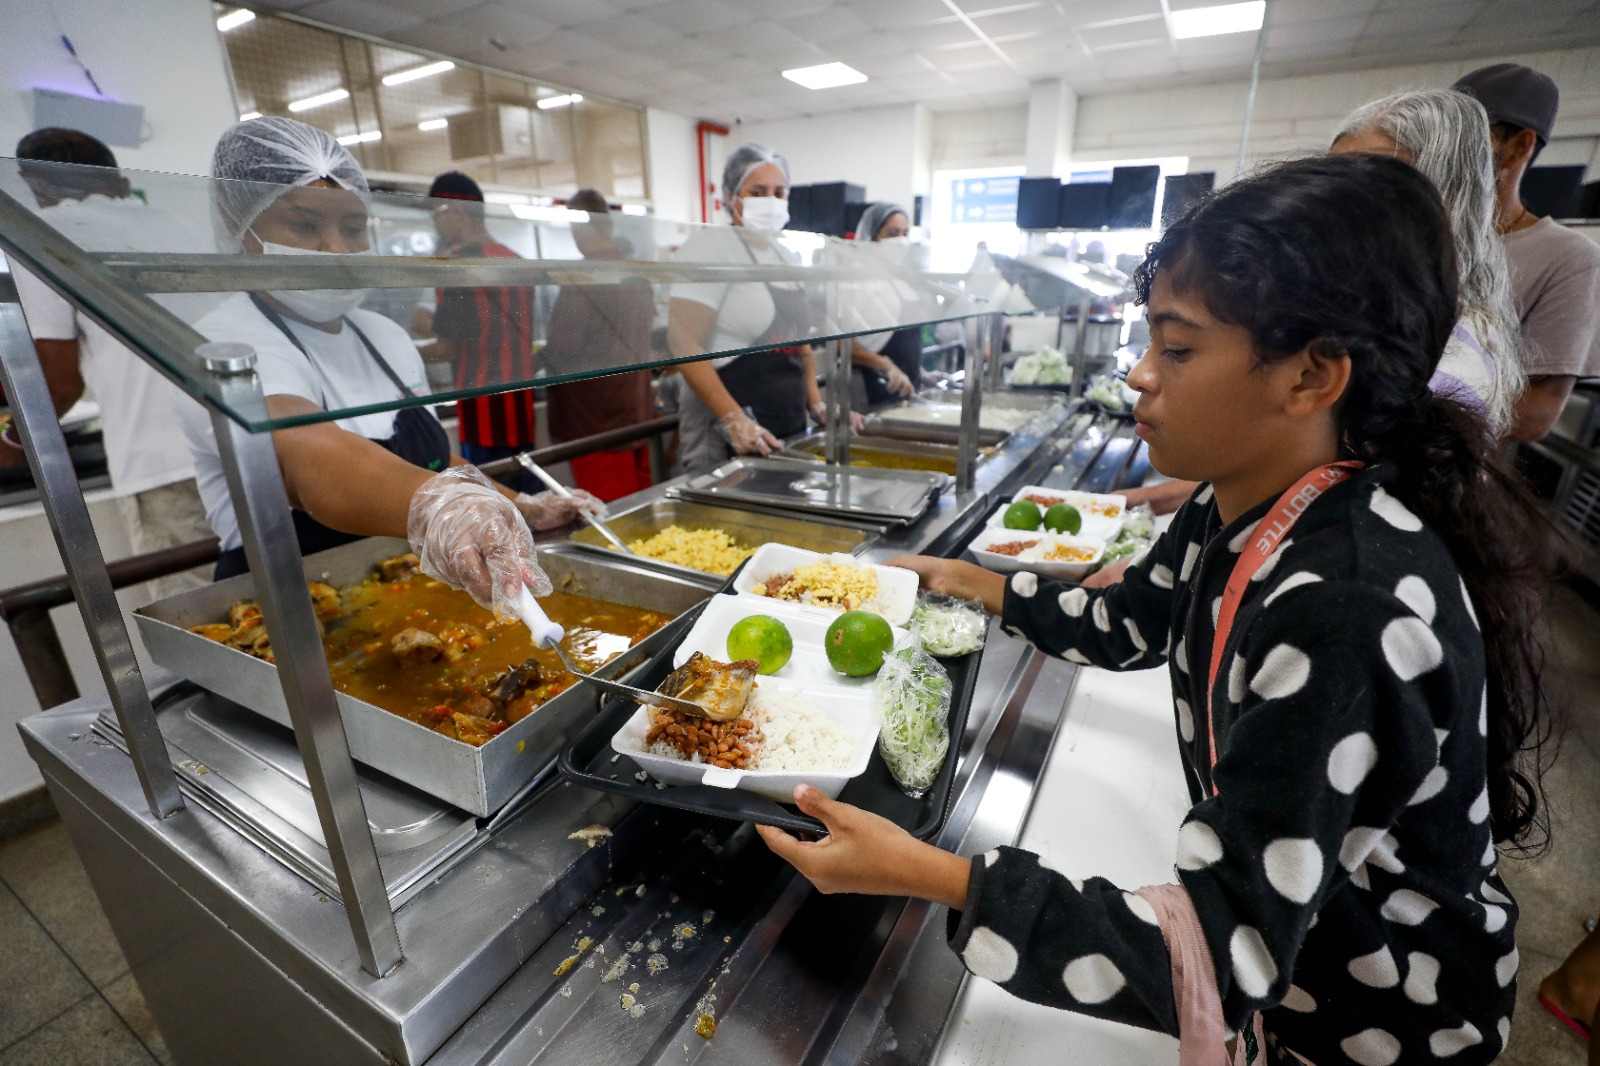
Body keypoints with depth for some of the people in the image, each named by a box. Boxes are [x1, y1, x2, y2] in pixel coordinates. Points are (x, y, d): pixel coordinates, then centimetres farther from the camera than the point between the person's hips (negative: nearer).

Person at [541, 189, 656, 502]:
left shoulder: (582, 279, -14)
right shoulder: (639, 276, 10)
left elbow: (560, 352, -15)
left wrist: (539, 349, 7)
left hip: (597, 424, -8)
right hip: (638, 415, 8)